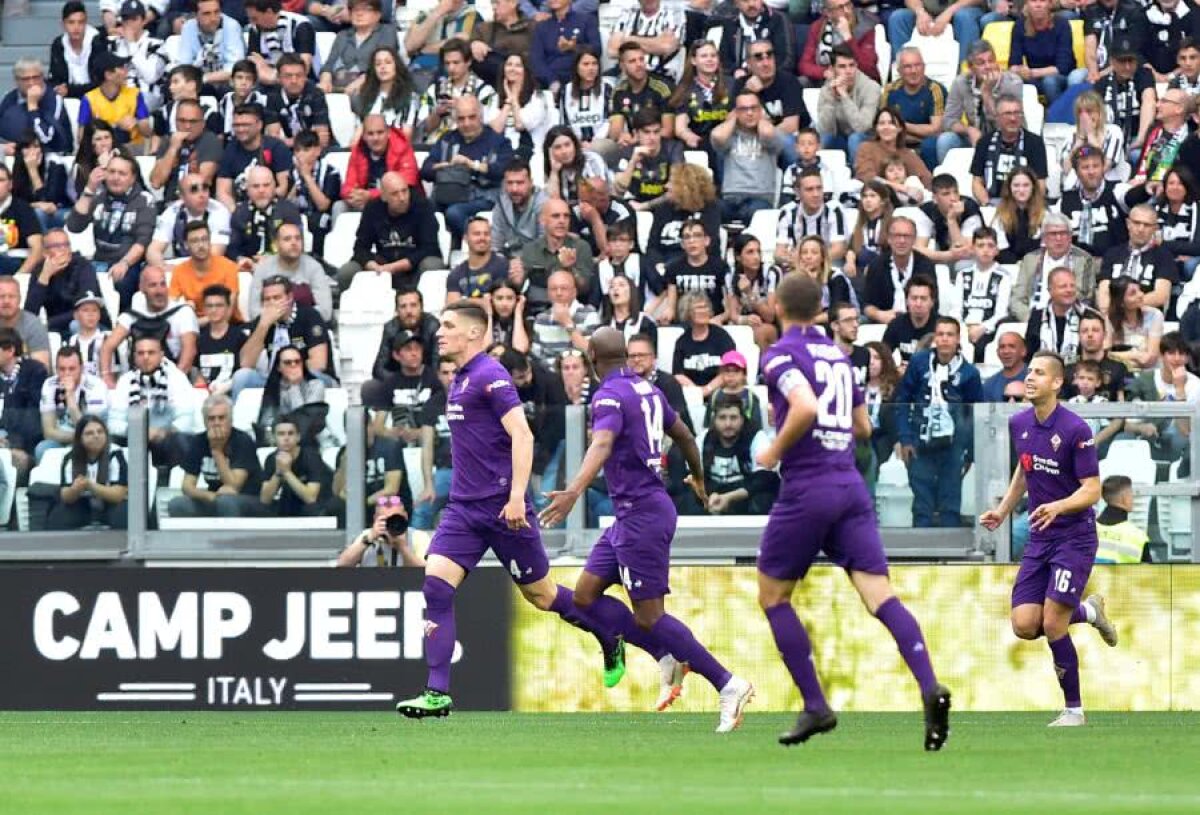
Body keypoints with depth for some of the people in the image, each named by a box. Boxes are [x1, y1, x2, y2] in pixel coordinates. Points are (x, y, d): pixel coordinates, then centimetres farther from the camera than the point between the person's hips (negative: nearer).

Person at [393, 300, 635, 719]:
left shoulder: (490, 376, -13)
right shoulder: (460, 381, 14)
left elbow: (522, 435, -20)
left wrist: (516, 496, -27)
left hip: (502, 507, -8)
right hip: (464, 507, 8)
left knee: (541, 595, 6)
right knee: (436, 586, -10)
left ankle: (610, 640, 32)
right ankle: (437, 693, -13)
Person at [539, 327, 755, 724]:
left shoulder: (610, 396, -14)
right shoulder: (648, 390, 12)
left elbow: (602, 445, -34)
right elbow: (684, 435, 25)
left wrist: (575, 490, -49)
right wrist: (699, 479, 44)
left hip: (642, 514, -9)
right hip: (630, 515, 9)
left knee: (648, 616, -7)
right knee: (586, 594, 10)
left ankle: (729, 685, -6)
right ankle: (669, 660, 10)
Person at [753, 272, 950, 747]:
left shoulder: (780, 355, -5)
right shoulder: (839, 357, 17)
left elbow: (805, 408, -23)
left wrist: (775, 451, -9)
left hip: (806, 489, -6)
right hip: (851, 488, 6)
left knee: (773, 595, 12)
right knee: (879, 595, -5)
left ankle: (815, 707, 6)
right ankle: (929, 687, -27)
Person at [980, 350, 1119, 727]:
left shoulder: (1075, 430, -17)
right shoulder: (1019, 424, 4)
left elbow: (1092, 490, -17)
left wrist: (1058, 506, -34)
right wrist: (1003, 510, 19)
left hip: (1075, 537, -6)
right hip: (1039, 539, 6)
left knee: (1053, 625, -14)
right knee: (1024, 625, -5)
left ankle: (1074, 708, 4)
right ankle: (1087, 612, 25)